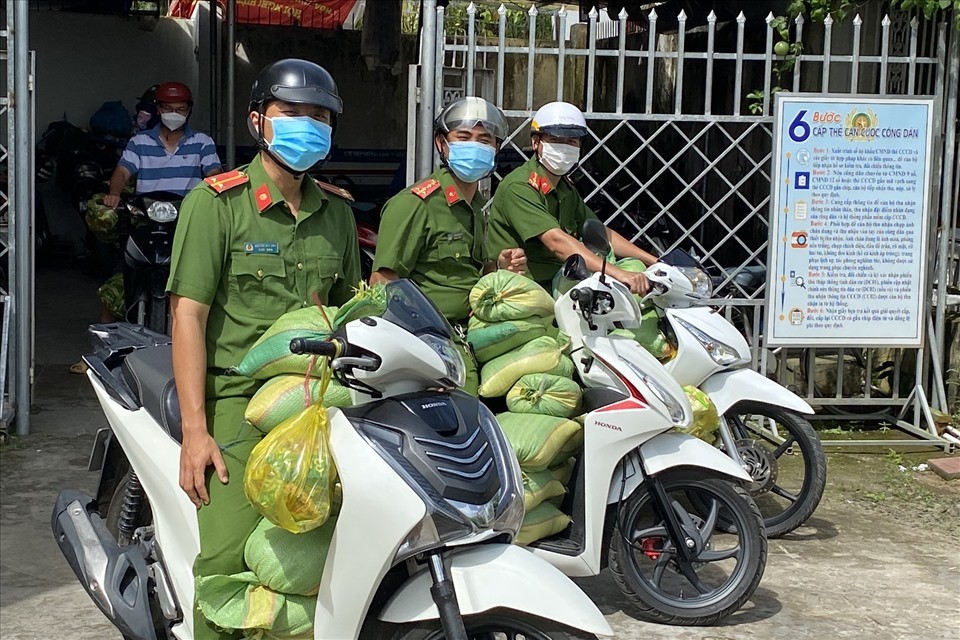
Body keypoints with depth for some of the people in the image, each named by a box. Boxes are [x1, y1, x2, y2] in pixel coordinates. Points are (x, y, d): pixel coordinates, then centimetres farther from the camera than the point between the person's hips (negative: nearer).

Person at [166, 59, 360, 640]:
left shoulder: (337, 211, 16)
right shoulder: (216, 202, 0)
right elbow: (189, 315, -5)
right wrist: (195, 429, -12)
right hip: (238, 401, -4)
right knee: (233, 553, -17)